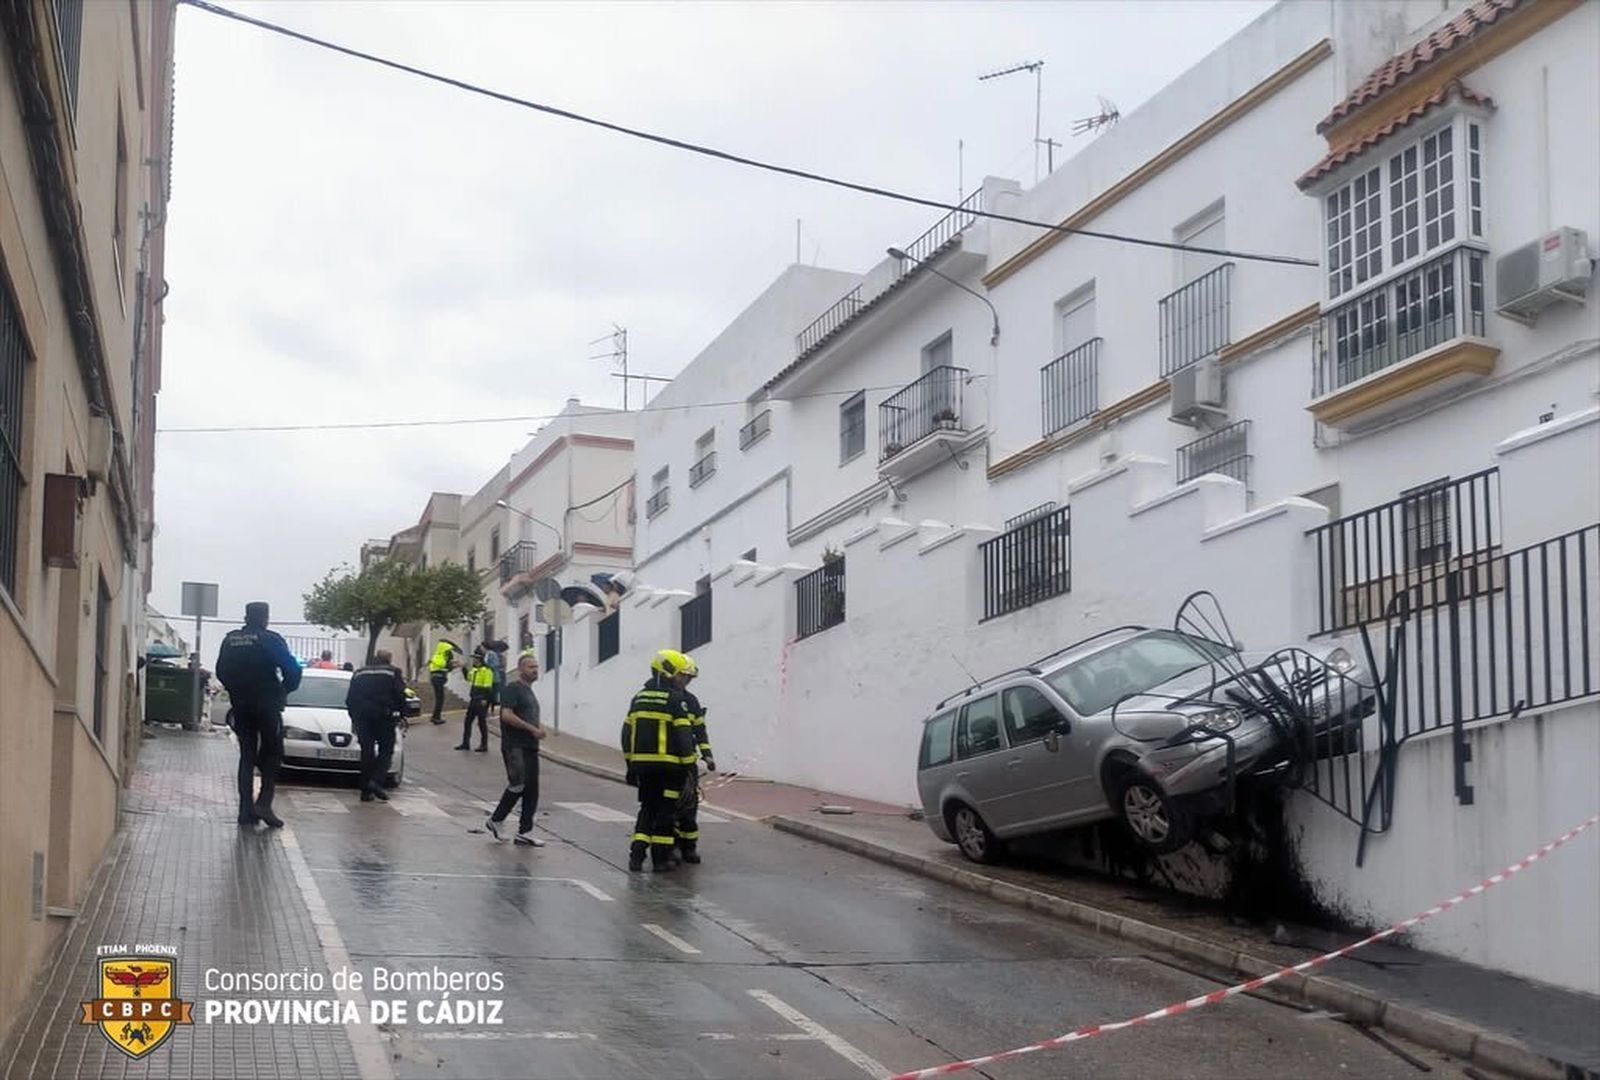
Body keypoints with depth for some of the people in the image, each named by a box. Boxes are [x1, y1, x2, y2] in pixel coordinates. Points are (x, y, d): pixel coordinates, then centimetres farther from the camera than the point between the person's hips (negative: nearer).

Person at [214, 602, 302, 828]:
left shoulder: (230, 640, 4)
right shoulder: (270, 640, -10)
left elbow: (221, 671, 11)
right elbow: (292, 669, -14)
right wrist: (286, 689, 4)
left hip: (241, 705, 5)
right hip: (267, 705, -4)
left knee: (246, 755, 10)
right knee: (271, 754, 6)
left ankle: (246, 808, 6)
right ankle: (264, 803, -7)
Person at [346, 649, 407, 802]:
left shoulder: (359, 673, 20)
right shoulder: (393, 672, 8)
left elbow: (349, 699, 17)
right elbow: (400, 695, -3)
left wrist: (354, 718, 22)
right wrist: (402, 714, 6)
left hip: (361, 715, 4)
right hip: (383, 714, -4)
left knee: (367, 751, 8)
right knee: (386, 749, 3)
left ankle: (366, 791, 5)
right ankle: (376, 781, -18)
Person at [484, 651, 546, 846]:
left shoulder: (529, 691, 21)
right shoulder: (513, 688, -8)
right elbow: (507, 715, -19)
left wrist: (539, 726, 10)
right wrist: (532, 728, -17)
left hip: (530, 747, 9)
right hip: (514, 746, -9)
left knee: (531, 790, 6)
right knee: (518, 784, -15)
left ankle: (525, 832, 9)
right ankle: (495, 821, 2)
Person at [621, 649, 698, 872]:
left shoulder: (639, 697, 12)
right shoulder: (675, 700, -9)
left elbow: (627, 732, 14)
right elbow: (684, 735, -13)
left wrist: (630, 763, 21)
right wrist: (689, 765, -7)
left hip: (642, 764, 6)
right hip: (668, 765, -6)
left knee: (647, 808, 15)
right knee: (666, 810, 4)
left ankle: (636, 854, 5)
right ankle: (660, 858, 6)